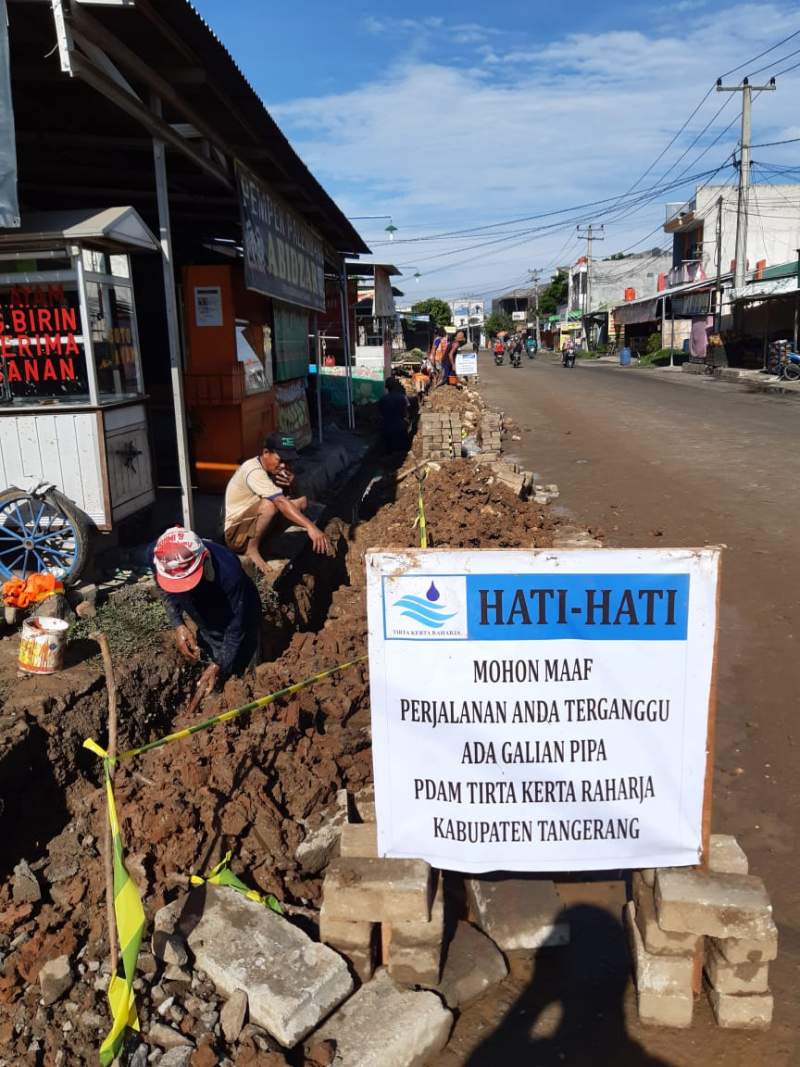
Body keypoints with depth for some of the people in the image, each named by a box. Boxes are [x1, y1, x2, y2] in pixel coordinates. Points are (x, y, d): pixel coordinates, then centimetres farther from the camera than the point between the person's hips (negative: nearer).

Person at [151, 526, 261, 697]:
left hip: (238, 616, -4)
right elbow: (165, 589, -5)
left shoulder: (228, 572, -42)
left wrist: (218, 666, -25)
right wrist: (178, 625, -19)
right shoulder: (157, 554, -29)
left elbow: (236, 627, -27)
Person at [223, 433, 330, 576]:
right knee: (270, 503, -35)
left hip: (256, 527, 9)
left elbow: (285, 499, 8)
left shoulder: (269, 469, 3)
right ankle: (252, 549, -16)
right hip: (236, 533, -9)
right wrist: (310, 527, -44)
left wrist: (289, 484, -15)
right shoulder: (254, 471, -24)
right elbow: (281, 502, -36)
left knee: (302, 501, 1)